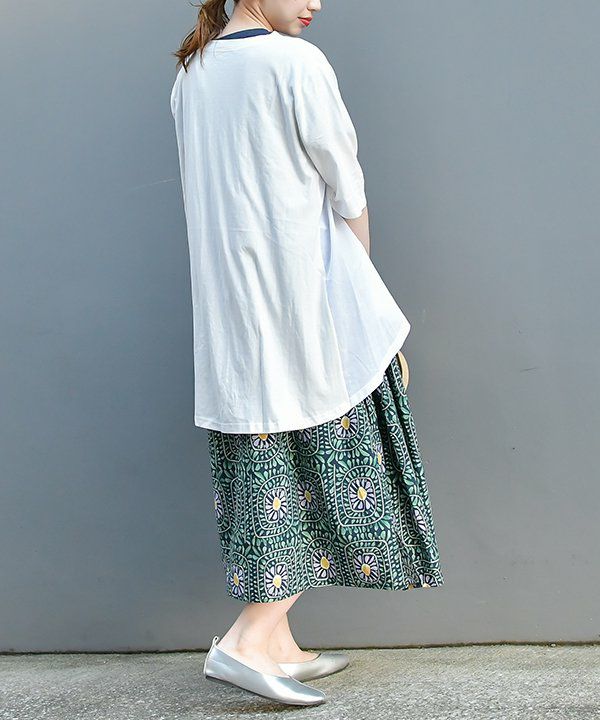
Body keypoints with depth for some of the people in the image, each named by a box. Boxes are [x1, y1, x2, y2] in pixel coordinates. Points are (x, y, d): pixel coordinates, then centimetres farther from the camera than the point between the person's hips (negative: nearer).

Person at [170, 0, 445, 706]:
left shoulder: (191, 72, 12)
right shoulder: (297, 63, -10)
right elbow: (347, 193, -5)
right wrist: (363, 286, 10)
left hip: (225, 301, 7)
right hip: (303, 295, -7)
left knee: (264, 469, 11)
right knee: (329, 460, 3)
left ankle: (274, 642, 17)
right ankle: (249, 640, -1)